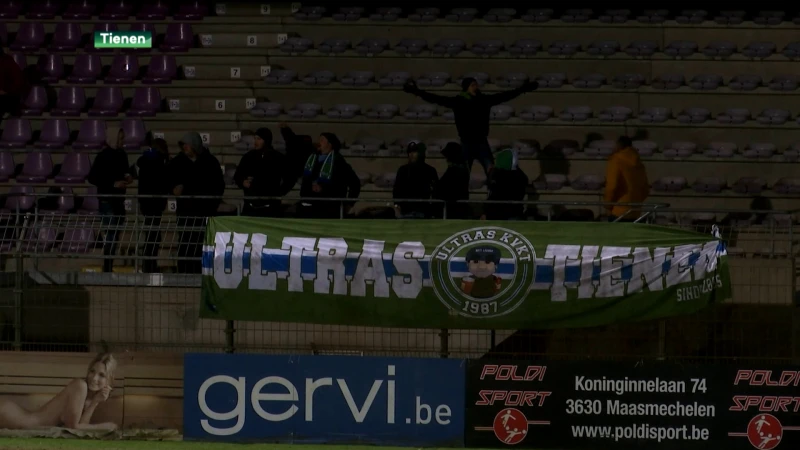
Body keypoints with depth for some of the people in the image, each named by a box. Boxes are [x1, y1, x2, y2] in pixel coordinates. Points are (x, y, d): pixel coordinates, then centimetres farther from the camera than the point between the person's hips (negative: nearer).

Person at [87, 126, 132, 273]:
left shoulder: (122, 155, 10)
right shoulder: (103, 156, -11)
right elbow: (92, 177, -13)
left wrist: (128, 176, 2)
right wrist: (113, 184, -19)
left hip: (119, 199, 8)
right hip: (107, 200, -8)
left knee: (115, 234, 9)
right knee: (111, 233, -11)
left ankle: (109, 267, 16)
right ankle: (107, 268, -8)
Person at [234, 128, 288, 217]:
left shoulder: (278, 158, 2)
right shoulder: (249, 157, 8)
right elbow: (237, 176, 18)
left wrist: (281, 192, 5)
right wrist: (243, 183, -3)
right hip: (251, 205, 3)